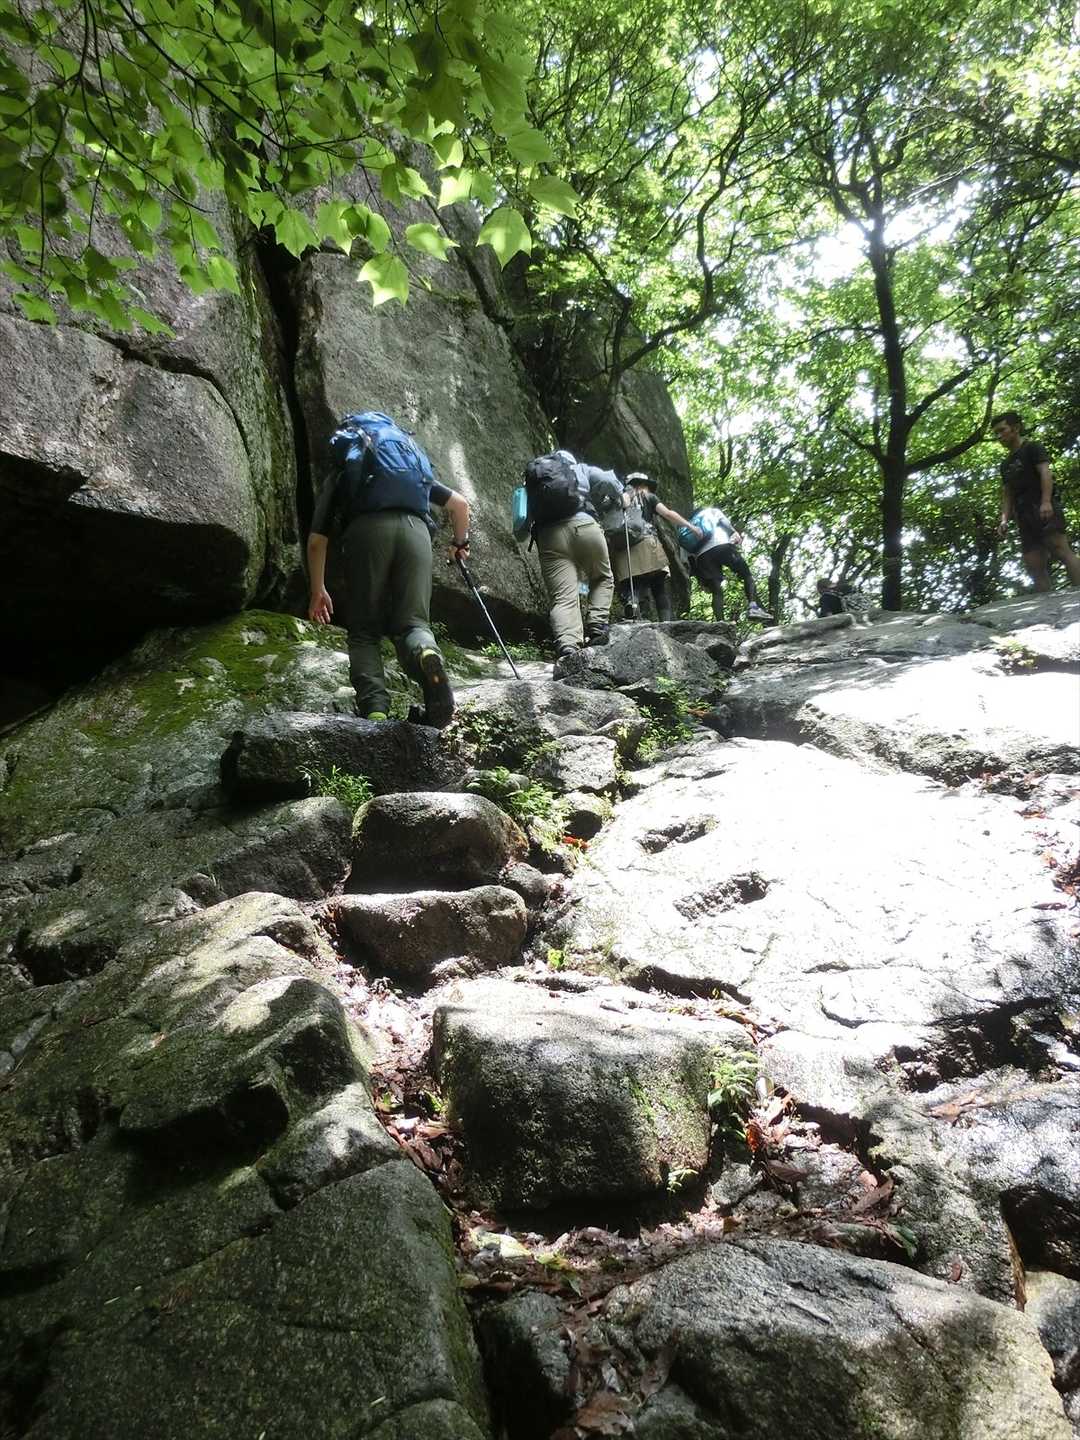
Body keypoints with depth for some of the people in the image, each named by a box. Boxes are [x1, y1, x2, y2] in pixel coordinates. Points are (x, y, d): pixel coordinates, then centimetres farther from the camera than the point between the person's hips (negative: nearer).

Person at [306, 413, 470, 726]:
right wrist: (459, 542, 50)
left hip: (367, 528, -1)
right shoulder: (416, 473, 40)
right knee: (412, 622, 2)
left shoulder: (339, 480, 33)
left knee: (364, 631, 6)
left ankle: (374, 708, -17)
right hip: (414, 528, 1)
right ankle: (427, 655, -35)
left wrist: (318, 590, 36)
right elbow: (460, 504, 33)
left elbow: (316, 542, 26)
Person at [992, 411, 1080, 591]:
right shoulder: (1005, 465, 26)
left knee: (1062, 551, -22)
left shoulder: (1032, 448, 7)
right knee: (1034, 567, -2)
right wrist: (1005, 519, 4)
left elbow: (1046, 472, -7)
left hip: (1044, 510, -8)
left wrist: (1046, 502, -23)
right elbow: (1007, 494, 22)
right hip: (1025, 517, 8)